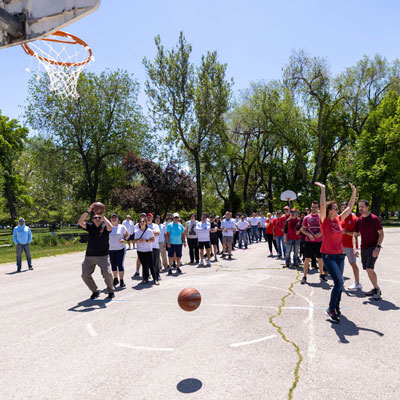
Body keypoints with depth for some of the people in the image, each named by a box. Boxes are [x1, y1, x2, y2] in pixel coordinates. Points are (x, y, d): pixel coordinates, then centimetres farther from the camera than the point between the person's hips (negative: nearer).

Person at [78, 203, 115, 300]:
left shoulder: (105, 227, 0)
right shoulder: (90, 226, 7)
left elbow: (110, 227, -24)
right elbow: (80, 222, -9)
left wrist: (103, 216, -17)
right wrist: (88, 211, -16)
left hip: (102, 256, -3)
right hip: (89, 256, 4)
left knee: (107, 274, -13)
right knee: (85, 275, 3)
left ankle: (111, 291, 13)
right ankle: (95, 291, 25)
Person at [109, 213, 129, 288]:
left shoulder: (122, 227, 0)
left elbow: (128, 235, 8)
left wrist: (124, 239, -10)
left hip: (120, 249, -2)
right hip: (111, 249, 2)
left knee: (120, 265, -7)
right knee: (113, 265, 10)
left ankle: (122, 281, 2)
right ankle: (115, 279, 27)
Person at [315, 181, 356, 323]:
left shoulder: (338, 219, 7)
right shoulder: (324, 220, -10)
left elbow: (350, 207, 12)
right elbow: (322, 205, -25)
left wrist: (354, 192, 8)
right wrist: (323, 189, -24)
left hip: (340, 255, 7)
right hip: (328, 256, -7)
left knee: (339, 283, 12)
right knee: (339, 282, -12)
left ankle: (336, 306, 28)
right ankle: (330, 309, 0)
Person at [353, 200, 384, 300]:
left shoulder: (374, 219, -9)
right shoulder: (358, 220, 6)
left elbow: (381, 234, -9)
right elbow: (355, 236, 9)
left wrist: (377, 247, -19)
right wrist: (354, 248, -5)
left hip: (374, 247, -6)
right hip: (364, 248, 6)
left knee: (369, 268, -16)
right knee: (367, 269, 11)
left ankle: (377, 289, 2)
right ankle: (375, 289, 27)